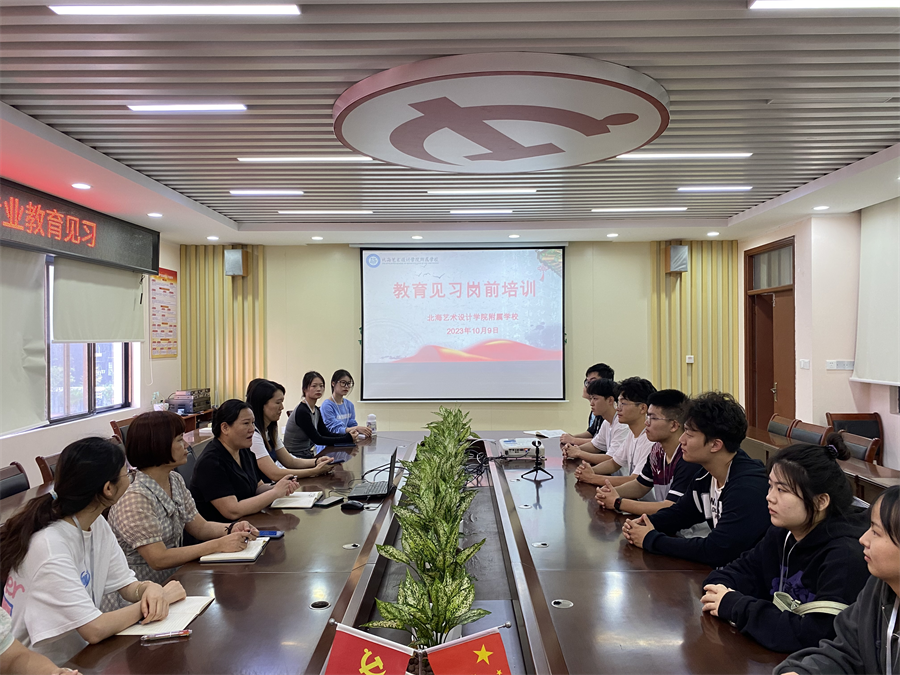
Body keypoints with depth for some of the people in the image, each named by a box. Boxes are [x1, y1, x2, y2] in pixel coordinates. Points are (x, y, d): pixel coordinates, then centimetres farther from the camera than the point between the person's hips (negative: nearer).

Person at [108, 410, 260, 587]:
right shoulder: (135, 498, -22)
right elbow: (158, 560, -24)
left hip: (175, 577, 8)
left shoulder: (176, 480, 5)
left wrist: (232, 529, -9)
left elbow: (199, 527, 11)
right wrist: (218, 545, -24)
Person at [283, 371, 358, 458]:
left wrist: (347, 435, -11)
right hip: (295, 457, -9)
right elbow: (318, 440, -20)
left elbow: (326, 434, 6)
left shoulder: (316, 410, 10)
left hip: (306, 454, 9)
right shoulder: (302, 411, -18)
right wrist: (347, 439, -22)